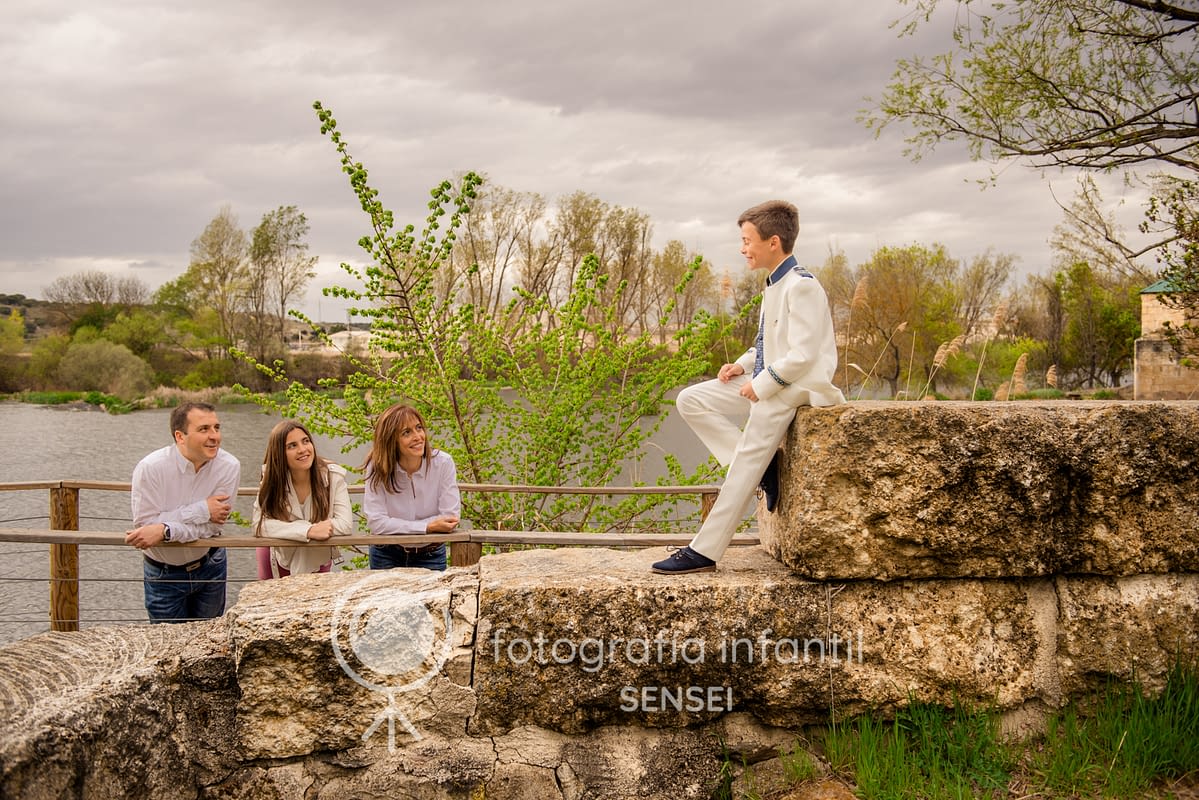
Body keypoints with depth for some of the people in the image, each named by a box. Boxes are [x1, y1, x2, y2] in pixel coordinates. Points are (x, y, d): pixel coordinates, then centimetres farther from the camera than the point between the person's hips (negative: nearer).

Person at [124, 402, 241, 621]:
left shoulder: (229, 467, -17)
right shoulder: (150, 468, -22)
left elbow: (212, 526, -19)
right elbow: (144, 524, -26)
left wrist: (165, 531, -32)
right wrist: (201, 510, -28)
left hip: (210, 567, 2)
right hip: (164, 575, -2)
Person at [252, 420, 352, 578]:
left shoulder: (333, 476, -21)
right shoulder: (271, 479, -18)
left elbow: (346, 524, -27)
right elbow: (260, 524, -27)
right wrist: (309, 530, -38)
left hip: (318, 561, 0)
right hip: (281, 560, 0)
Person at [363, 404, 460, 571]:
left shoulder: (443, 462, -12)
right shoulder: (377, 467, -12)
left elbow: (450, 518, -14)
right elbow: (376, 522, -17)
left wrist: (398, 526, -17)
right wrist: (428, 527, -21)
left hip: (430, 556, 0)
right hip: (386, 556, 0)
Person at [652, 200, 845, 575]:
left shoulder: (801, 287, -18)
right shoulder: (775, 285, 12)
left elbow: (803, 354, -24)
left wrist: (762, 385, -19)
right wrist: (743, 365, 4)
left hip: (795, 386, -10)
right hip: (768, 380, 10)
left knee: (746, 463, -12)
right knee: (690, 401, 2)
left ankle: (704, 552, -8)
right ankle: (764, 467, -2)